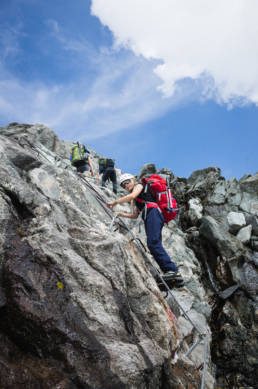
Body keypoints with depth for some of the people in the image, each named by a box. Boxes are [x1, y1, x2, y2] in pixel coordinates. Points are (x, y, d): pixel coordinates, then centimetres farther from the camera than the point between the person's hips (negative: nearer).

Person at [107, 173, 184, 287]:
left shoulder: (139, 185, 13)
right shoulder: (138, 199, 38)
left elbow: (132, 196, -8)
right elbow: (135, 215, 38)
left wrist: (115, 202, -4)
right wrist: (122, 214, 27)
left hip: (153, 213, -9)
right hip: (149, 217, 9)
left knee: (153, 243, -24)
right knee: (153, 245, -4)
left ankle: (172, 270, -33)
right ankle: (176, 278, -10)